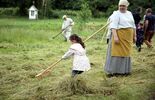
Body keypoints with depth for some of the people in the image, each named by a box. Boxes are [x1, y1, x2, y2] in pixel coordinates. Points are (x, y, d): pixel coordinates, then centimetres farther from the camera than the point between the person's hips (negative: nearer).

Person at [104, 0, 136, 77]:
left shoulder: (129, 13, 15)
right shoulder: (116, 14, -7)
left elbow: (133, 26, 20)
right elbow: (113, 26, -17)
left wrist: (134, 36, 17)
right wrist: (115, 36, -26)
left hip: (128, 38, 7)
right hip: (119, 36, -7)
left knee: (126, 53, 11)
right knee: (117, 52, -5)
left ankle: (124, 70, 20)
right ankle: (112, 71, -1)